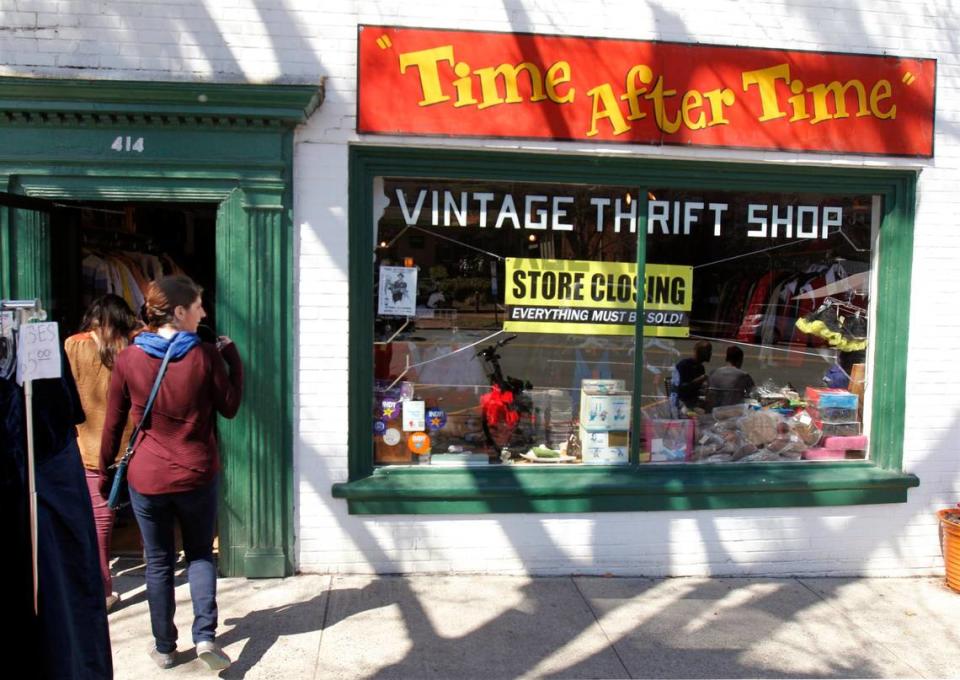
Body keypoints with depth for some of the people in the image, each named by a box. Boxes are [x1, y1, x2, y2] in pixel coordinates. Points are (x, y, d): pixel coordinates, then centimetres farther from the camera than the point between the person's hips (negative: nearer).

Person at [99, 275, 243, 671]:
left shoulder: (128, 359, -5)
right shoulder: (206, 356, -12)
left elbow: (113, 424, 1)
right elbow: (230, 407, 0)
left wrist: (105, 471, 14)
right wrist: (233, 358, 6)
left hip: (146, 478, 1)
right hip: (196, 475, -1)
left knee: (158, 562, 15)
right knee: (200, 554, 18)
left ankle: (164, 647, 26)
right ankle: (205, 635, 5)